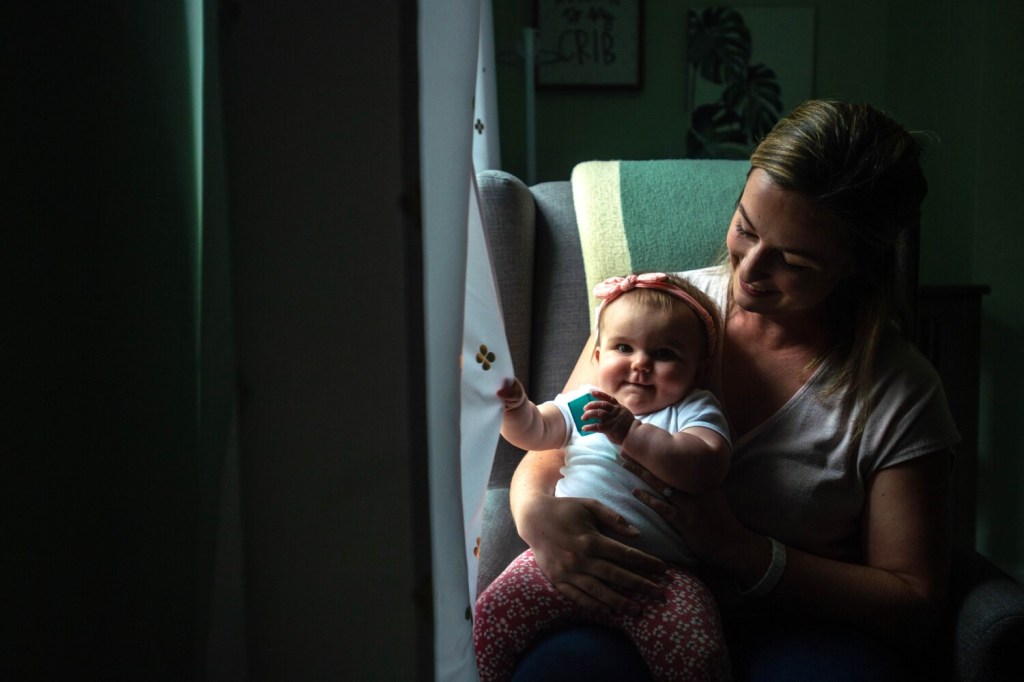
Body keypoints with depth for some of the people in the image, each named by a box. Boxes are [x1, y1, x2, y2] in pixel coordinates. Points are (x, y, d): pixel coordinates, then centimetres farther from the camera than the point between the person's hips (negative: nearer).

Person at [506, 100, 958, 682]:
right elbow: (545, 456, 8)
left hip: (798, 630, 0)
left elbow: (914, 605, -1)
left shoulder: (900, 392, -3)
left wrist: (739, 550, -15)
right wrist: (539, 514, -19)